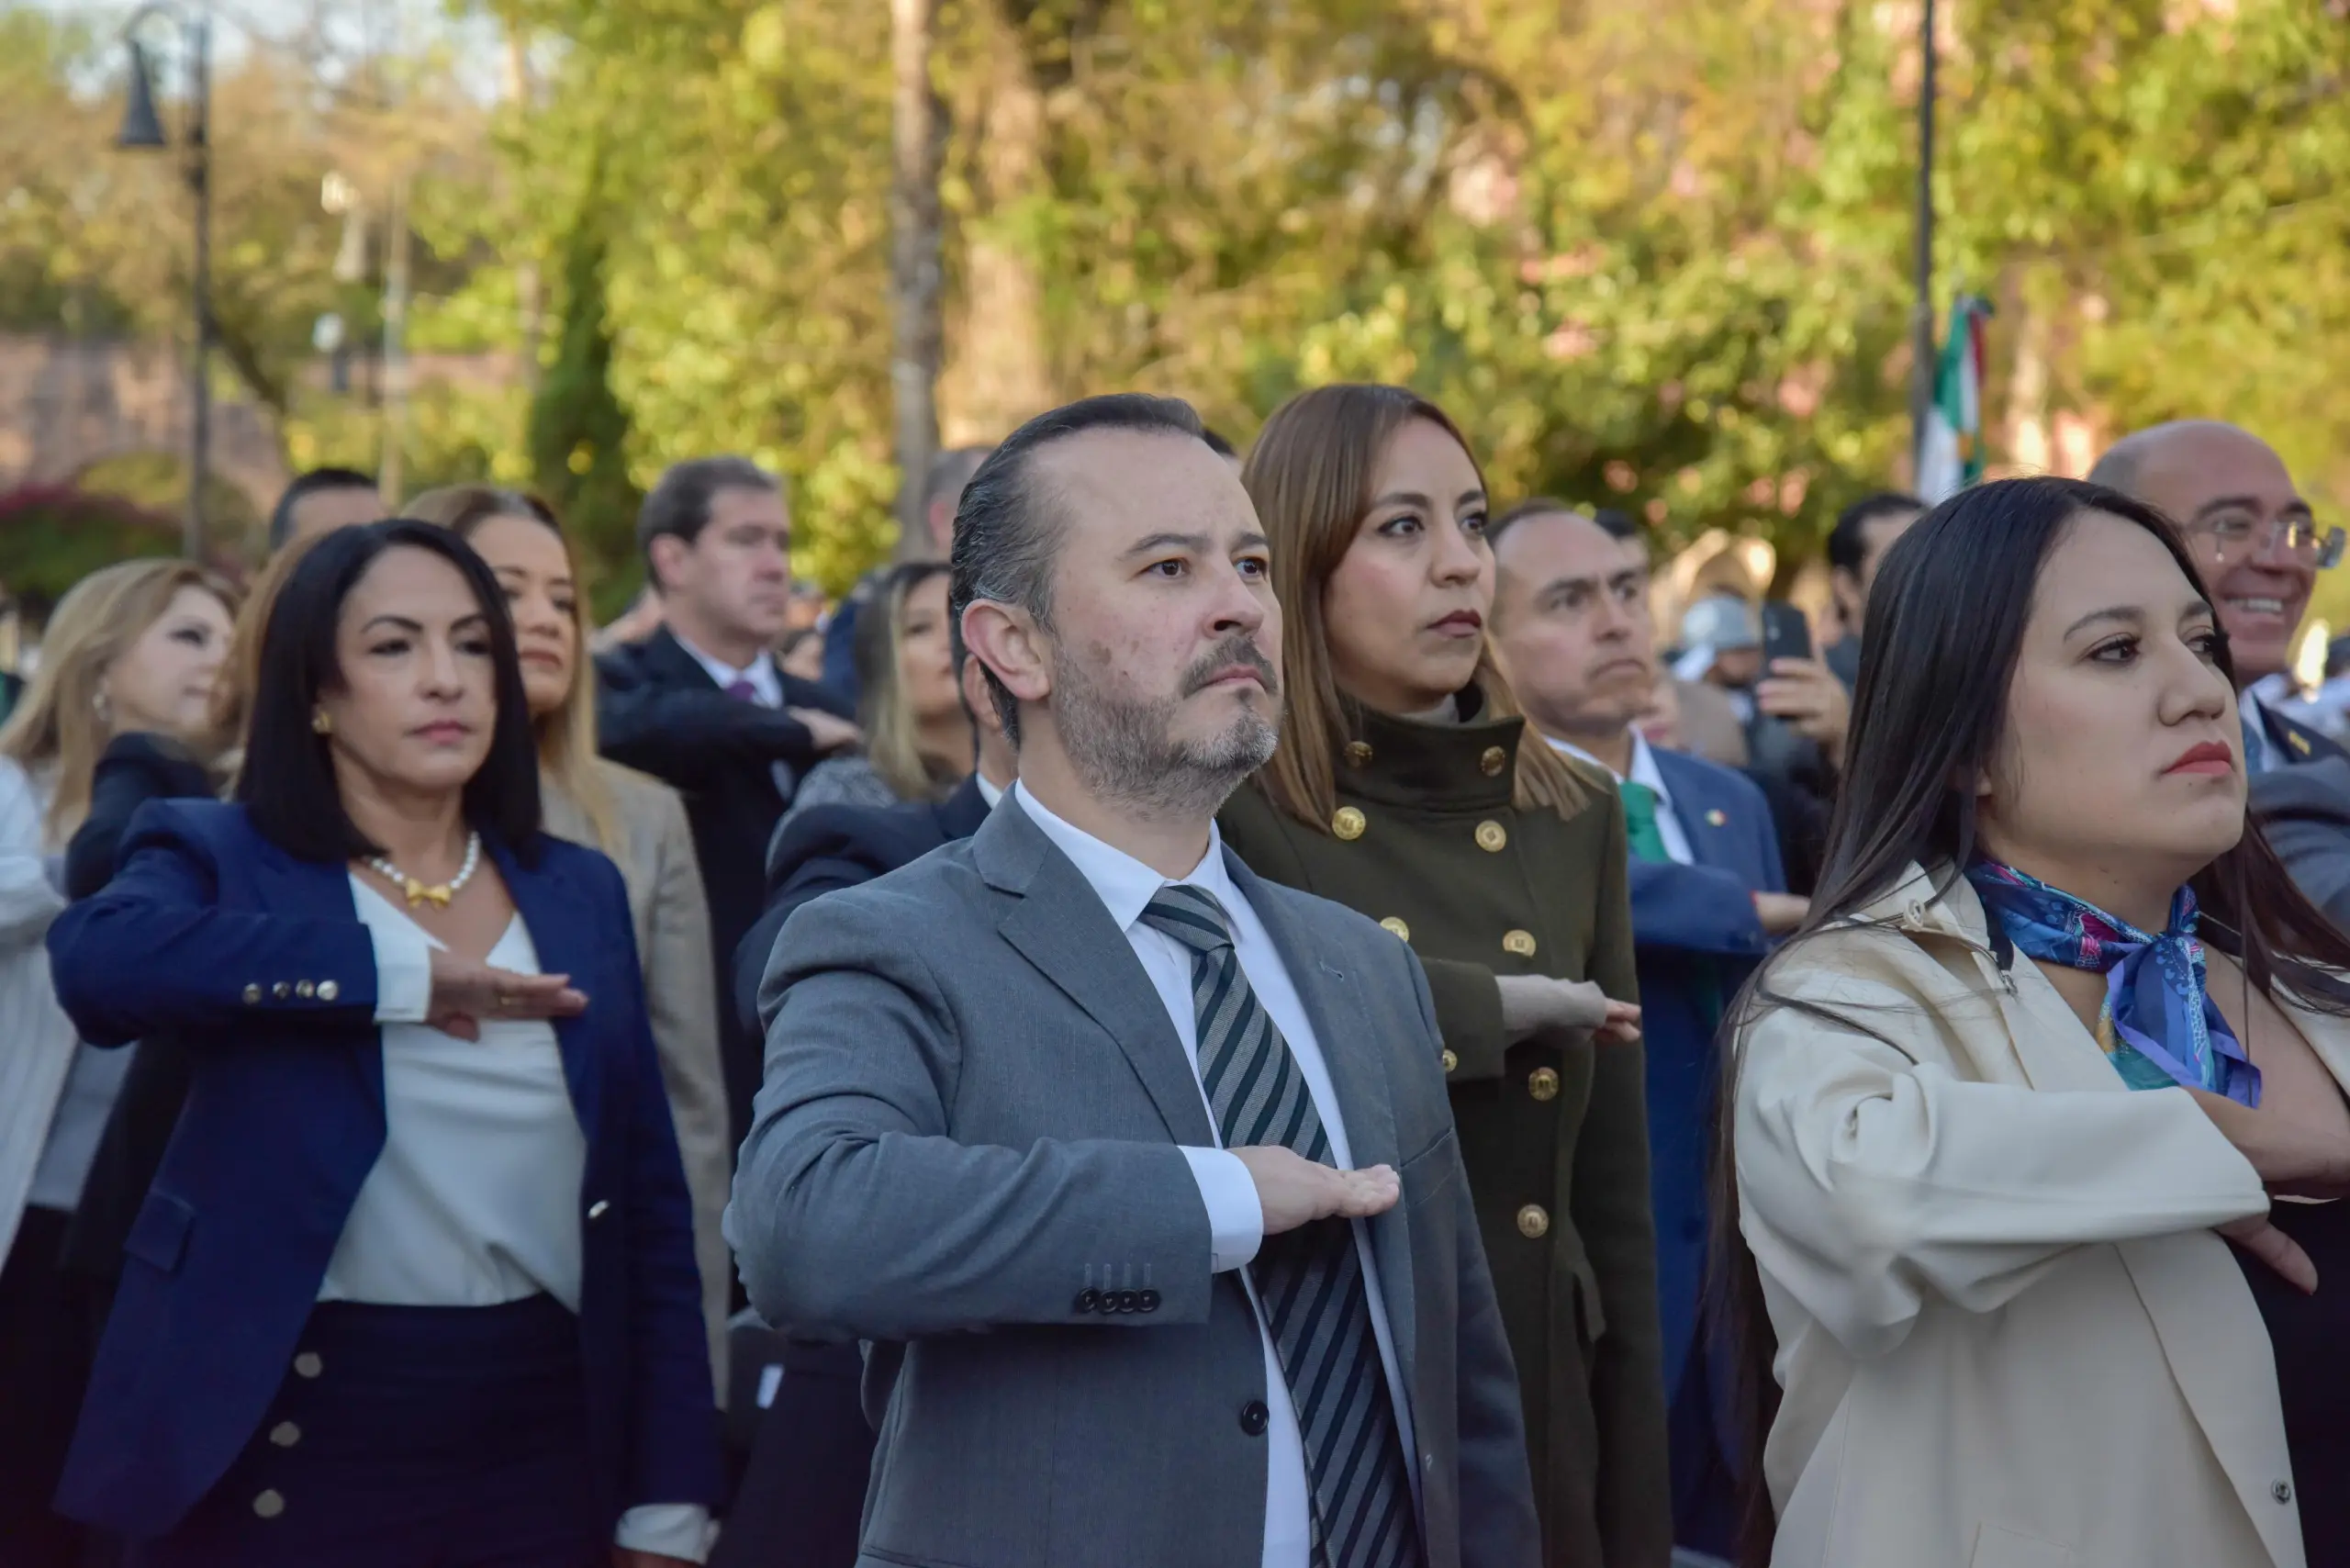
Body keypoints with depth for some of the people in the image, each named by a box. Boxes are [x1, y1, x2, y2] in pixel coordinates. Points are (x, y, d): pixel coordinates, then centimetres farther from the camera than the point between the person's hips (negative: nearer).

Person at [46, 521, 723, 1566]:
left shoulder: (581, 893, 9)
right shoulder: (225, 862, -1)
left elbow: (647, 1203, 9)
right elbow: (97, 956, -24)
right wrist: (398, 972, -22)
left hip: (545, 1445, 3)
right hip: (294, 1447, -3)